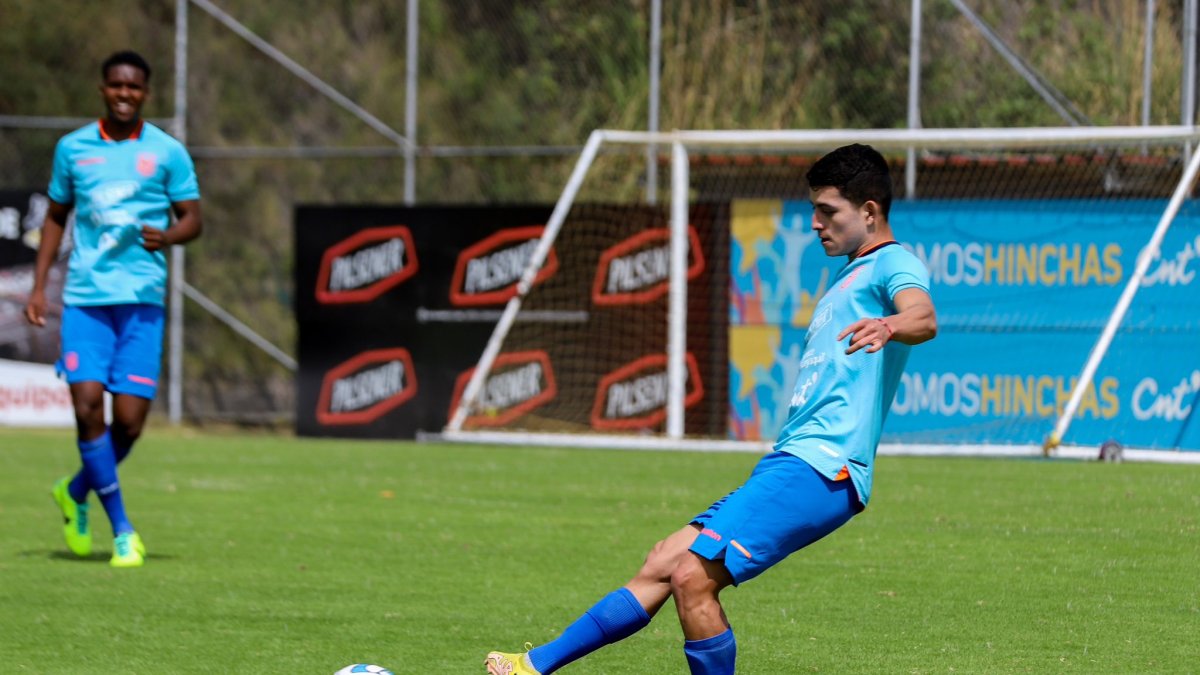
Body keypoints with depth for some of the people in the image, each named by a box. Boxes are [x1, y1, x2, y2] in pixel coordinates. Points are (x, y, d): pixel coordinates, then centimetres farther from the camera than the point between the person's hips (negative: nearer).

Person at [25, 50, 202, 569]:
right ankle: (122, 531, -3)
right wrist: (38, 286, 11)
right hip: (85, 297, 1)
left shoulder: (167, 152, 3)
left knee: (129, 420, -5)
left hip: (142, 298, -1)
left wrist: (168, 237, -18)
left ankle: (76, 494, 24)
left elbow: (193, 219, 5)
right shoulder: (73, 148, 9)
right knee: (87, 405, -13)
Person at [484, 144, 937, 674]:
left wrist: (889, 325, -51)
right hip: (789, 465, 10)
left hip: (818, 469, -10)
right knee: (663, 564, 10)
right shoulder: (850, 274, 26)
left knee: (691, 576, -20)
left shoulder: (892, 264, -6)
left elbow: (925, 317, -29)